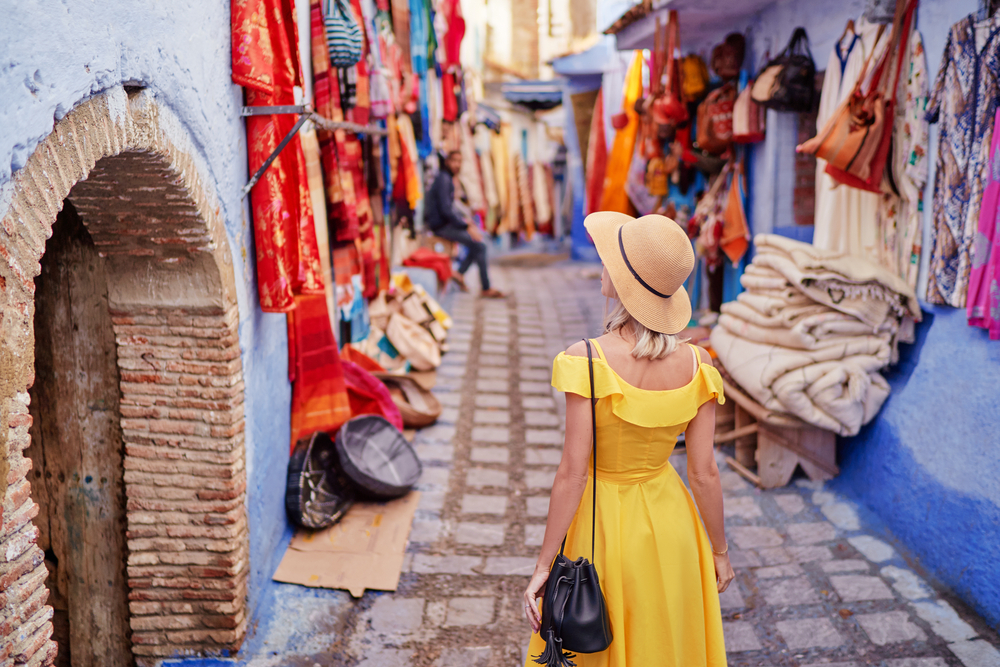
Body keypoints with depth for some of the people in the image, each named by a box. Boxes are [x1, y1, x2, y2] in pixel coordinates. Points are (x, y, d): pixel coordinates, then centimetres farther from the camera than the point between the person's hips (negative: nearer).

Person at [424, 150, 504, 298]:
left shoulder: (448, 178, 15)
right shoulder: (443, 179, -17)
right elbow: (445, 209, -23)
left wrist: (463, 220, 10)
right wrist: (466, 226, -19)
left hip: (446, 222, 10)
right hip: (441, 226, -10)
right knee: (479, 246, -14)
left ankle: (459, 272, 11)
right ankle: (486, 289, -9)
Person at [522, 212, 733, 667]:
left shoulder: (587, 360, -23)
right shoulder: (695, 365, -13)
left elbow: (573, 473, -21)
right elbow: (704, 474, -7)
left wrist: (543, 565, -12)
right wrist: (719, 551, 8)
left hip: (602, 526, -3)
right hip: (669, 526, 3)